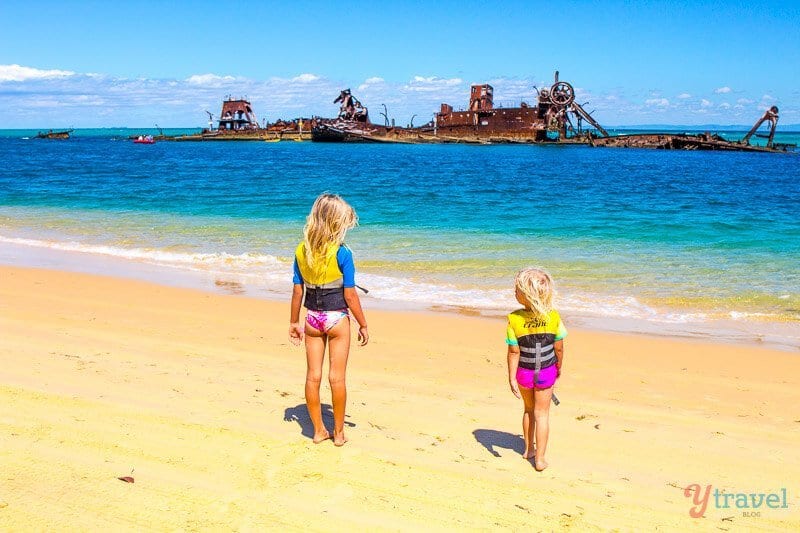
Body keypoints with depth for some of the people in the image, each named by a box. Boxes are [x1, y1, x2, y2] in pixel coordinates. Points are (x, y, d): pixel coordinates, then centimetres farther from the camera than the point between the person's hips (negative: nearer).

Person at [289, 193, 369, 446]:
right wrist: (363, 325, -3)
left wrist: (294, 322, 12)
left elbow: (297, 291, 2)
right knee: (337, 377, 7)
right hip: (337, 319, -4)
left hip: (312, 318, 4)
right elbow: (350, 295, -14)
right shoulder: (342, 254, -16)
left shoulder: (301, 251, -3)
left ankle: (318, 430, 21)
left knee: (313, 376, 11)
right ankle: (338, 432, 18)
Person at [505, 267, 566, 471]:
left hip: (524, 372, 0)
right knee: (541, 413, 11)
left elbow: (514, 352, -15)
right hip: (546, 372, 0)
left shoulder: (514, 319, -20)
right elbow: (559, 348, -6)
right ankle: (539, 458, 15)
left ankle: (528, 449, 38)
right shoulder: (554, 317, -15)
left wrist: (512, 378, -7)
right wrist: (558, 368, 12)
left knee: (529, 409, 23)